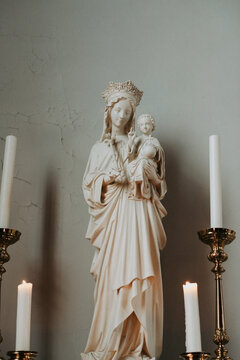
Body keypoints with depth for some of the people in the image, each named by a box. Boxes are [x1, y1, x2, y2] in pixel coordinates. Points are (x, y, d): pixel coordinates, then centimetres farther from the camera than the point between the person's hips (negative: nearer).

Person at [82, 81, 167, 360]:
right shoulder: (99, 148, 16)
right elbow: (88, 184, 12)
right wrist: (106, 179, -7)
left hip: (137, 213, 0)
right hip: (112, 214, 0)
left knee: (138, 274, -7)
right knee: (112, 274, -7)